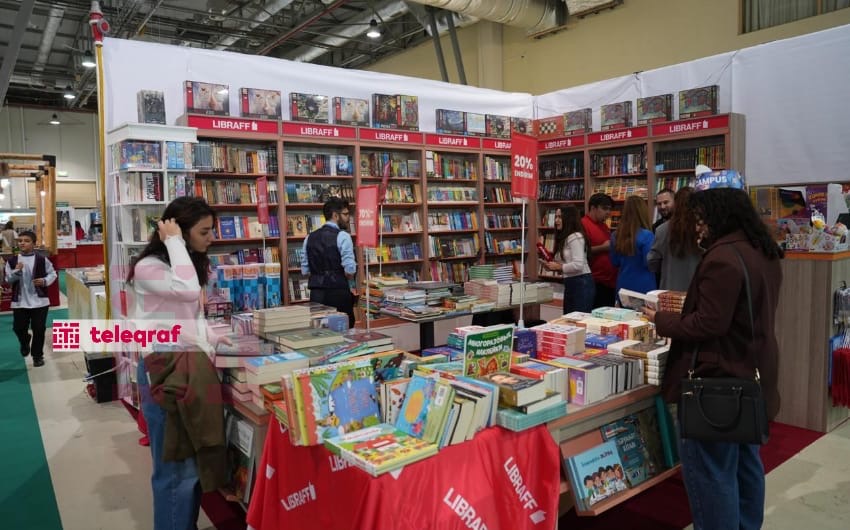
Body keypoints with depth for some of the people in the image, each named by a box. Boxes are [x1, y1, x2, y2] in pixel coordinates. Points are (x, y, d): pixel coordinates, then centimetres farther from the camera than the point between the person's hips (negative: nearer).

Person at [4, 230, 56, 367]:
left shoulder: (42, 260, -5)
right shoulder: (12, 261, 0)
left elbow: (52, 274, 4)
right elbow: (8, 280, 1)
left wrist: (45, 281, -15)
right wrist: (16, 271, -18)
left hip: (39, 301, -2)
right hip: (19, 302, 2)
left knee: (39, 329, 3)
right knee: (18, 328, 6)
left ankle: (37, 356, 20)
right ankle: (25, 343, 41)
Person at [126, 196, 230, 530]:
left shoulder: (190, 264, 15)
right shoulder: (148, 268, -13)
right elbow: (188, 291, -32)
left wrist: (211, 337, 8)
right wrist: (174, 242, -22)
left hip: (192, 368, 9)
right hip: (165, 372, -9)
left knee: (195, 461, 17)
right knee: (176, 468, 0)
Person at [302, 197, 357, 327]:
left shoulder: (310, 237, 10)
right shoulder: (342, 236, -8)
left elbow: (305, 270, 12)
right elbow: (350, 270, -15)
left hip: (316, 293, 6)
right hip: (338, 292, -6)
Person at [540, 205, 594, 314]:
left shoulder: (575, 237, -14)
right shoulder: (564, 238, 15)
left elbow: (578, 265, -23)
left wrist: (559, 267, -12)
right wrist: (553, 266, 3)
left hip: (581, 284, -10)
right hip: (570, 284, 10)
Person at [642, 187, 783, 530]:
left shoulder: (723, 257, -22)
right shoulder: (764, 252, 9)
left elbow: (708, 325, -23)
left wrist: (660, 320, -10)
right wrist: (684, 309, 16)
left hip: (719, 378, -10)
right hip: (750, 375, 11)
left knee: (708, 466, 1)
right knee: (744, 460, 21)